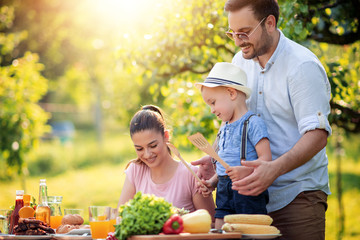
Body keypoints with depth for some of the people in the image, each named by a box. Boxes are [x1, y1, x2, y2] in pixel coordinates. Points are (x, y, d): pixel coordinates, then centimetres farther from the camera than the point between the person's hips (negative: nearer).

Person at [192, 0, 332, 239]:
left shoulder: (303, 66, -14)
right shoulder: (240, 61, 8)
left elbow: (317, 135, -21)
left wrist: (274, 169, -36)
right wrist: (215, 158, -1)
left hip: (298, 195, -6)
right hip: (254, 194, 6)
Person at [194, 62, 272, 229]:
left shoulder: (253, 123, -8)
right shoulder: (224, 129, 19)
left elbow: (266, 158, -15)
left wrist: (246, 171, -30)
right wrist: (212, 182, 12)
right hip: (224, 193, 8)